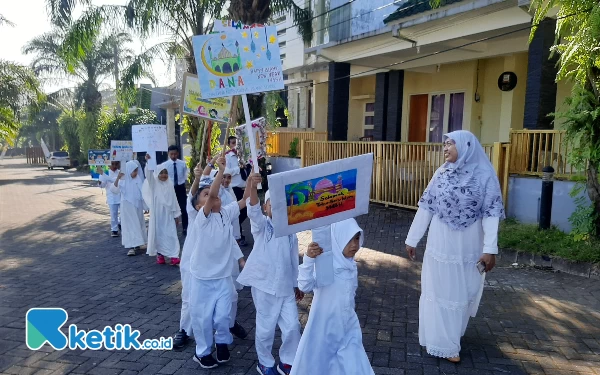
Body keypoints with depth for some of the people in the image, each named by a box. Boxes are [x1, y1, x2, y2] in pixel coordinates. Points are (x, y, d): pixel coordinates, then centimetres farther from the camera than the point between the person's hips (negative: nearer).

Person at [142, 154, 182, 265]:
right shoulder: (154, 183, -1)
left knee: (171, 234, -3)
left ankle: (174, 256, -6)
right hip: (157, 213, -1)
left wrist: (177, 214, 8)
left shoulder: (169, 185, 6)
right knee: (158, 234, 4)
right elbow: (149, 174, -20)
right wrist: (148, 161, -37)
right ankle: (159, 254, 18)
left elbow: (174, 200, 9)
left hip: (168, 214, 2)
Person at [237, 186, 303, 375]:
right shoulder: (261, 226, -6)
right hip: (264, 286, -3)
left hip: (286, 288, 4)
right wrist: (253, 187, -46)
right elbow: (253, 210, -28)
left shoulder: (290, 231, 5)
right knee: (265, 328, 6)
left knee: (292, 326, 7)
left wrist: (297, 285, 17)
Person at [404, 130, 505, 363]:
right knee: (438, 291, 9)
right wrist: (412, 239, 3)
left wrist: (490, 249, -17)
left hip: (468, 246, -2)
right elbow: (426, 207, 2)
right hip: (440, 244, 2)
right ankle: (444, 343, 24)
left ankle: (452, 334, 36)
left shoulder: (484, 175, -9)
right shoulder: (442, 174, 0)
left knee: (462, 292, 13)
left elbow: (491, 213, -11)